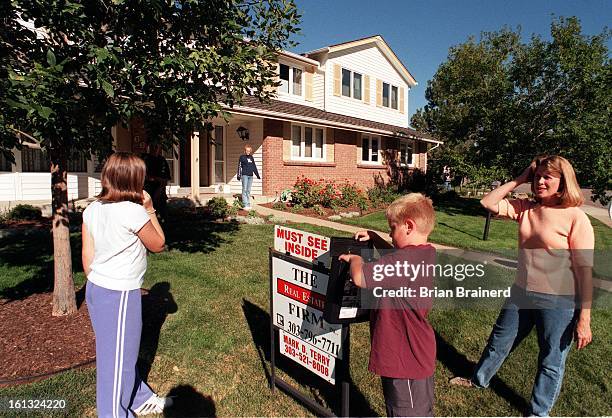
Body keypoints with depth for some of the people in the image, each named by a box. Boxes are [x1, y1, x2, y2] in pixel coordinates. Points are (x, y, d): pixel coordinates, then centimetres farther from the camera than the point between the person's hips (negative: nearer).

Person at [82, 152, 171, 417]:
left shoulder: (92, 210, 3)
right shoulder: (133, 211, -19)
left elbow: (87, 256, 8)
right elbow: (158, 245, -5)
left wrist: (96, 285, 20)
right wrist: (150, 210, -3)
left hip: (96, 289, 9)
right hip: (120, 295, -8)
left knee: (124, 350, 21)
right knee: (118, 357, 8)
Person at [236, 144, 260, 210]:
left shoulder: (251, 157, 15)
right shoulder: (242, 157, 1)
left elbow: (254, 166, 21)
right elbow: (239, 166, -3)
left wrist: (257, 174, 20)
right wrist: (239, 175, -9)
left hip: (250, 176, 5)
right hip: (244, 175, -5)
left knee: (249, 190, 7)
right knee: (244, 190, -6)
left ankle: (248, 204, 11)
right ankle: (245, 205, -7)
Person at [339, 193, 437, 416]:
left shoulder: (406, 260, -31)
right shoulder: (426, 253, 1)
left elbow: (359, 277, -36)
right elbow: (395, 257, 21)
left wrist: (354, 258, -15)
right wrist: (374, 238, 8)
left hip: (405, 358, -9)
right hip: (417, 353, 10)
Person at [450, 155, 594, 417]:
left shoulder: (575, 218, -16)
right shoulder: (526, 208, -1)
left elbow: (585, 270, -17)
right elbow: (488, 203, 1)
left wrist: (584, 319, -17)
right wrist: (518, 180, -5)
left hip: (558, 302, -5)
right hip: (522, 294, 6)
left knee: (551, 362, 14)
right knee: (499, 341, 23)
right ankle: (479, 379, 47)